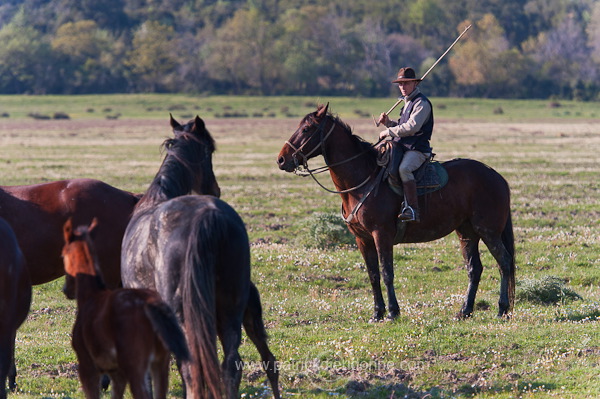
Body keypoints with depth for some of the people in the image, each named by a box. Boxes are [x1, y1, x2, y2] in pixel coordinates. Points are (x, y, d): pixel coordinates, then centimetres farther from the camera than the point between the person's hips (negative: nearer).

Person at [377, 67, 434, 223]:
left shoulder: (422, 103, -10)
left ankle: (412, 210, -42)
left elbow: (412, 127, -22)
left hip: (418, 149, -11)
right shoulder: (408, 103, 21)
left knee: (404, 169, -37)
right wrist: (388, 122, 12)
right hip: (403, 148, 11)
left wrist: (388, 132, -14)